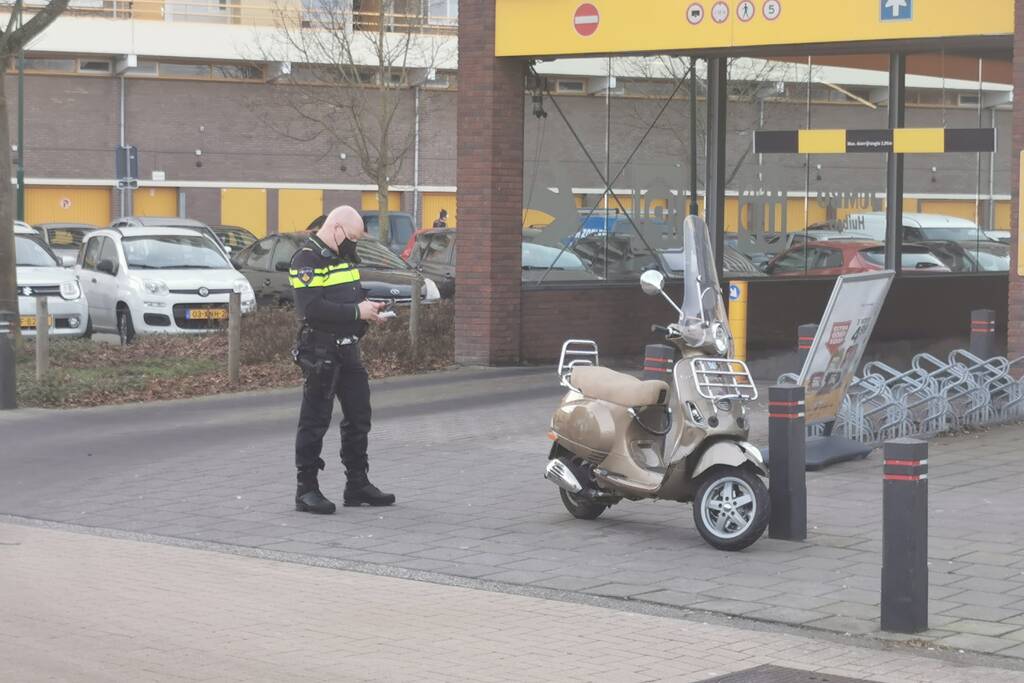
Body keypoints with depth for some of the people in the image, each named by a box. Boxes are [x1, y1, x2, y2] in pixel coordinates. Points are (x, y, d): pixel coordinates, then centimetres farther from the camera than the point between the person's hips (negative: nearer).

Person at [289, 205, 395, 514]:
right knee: (314, 422, -3)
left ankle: (358, 485, 23)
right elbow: (312, 309, -25)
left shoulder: (343, 257, 15)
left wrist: (368, 308, 4)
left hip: (348, 350, 9)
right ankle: (307, 491, 3)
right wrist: (357, 311, -21)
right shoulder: (307, 260, -14)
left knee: (358, 418, 13)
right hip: (320, 352, -9)